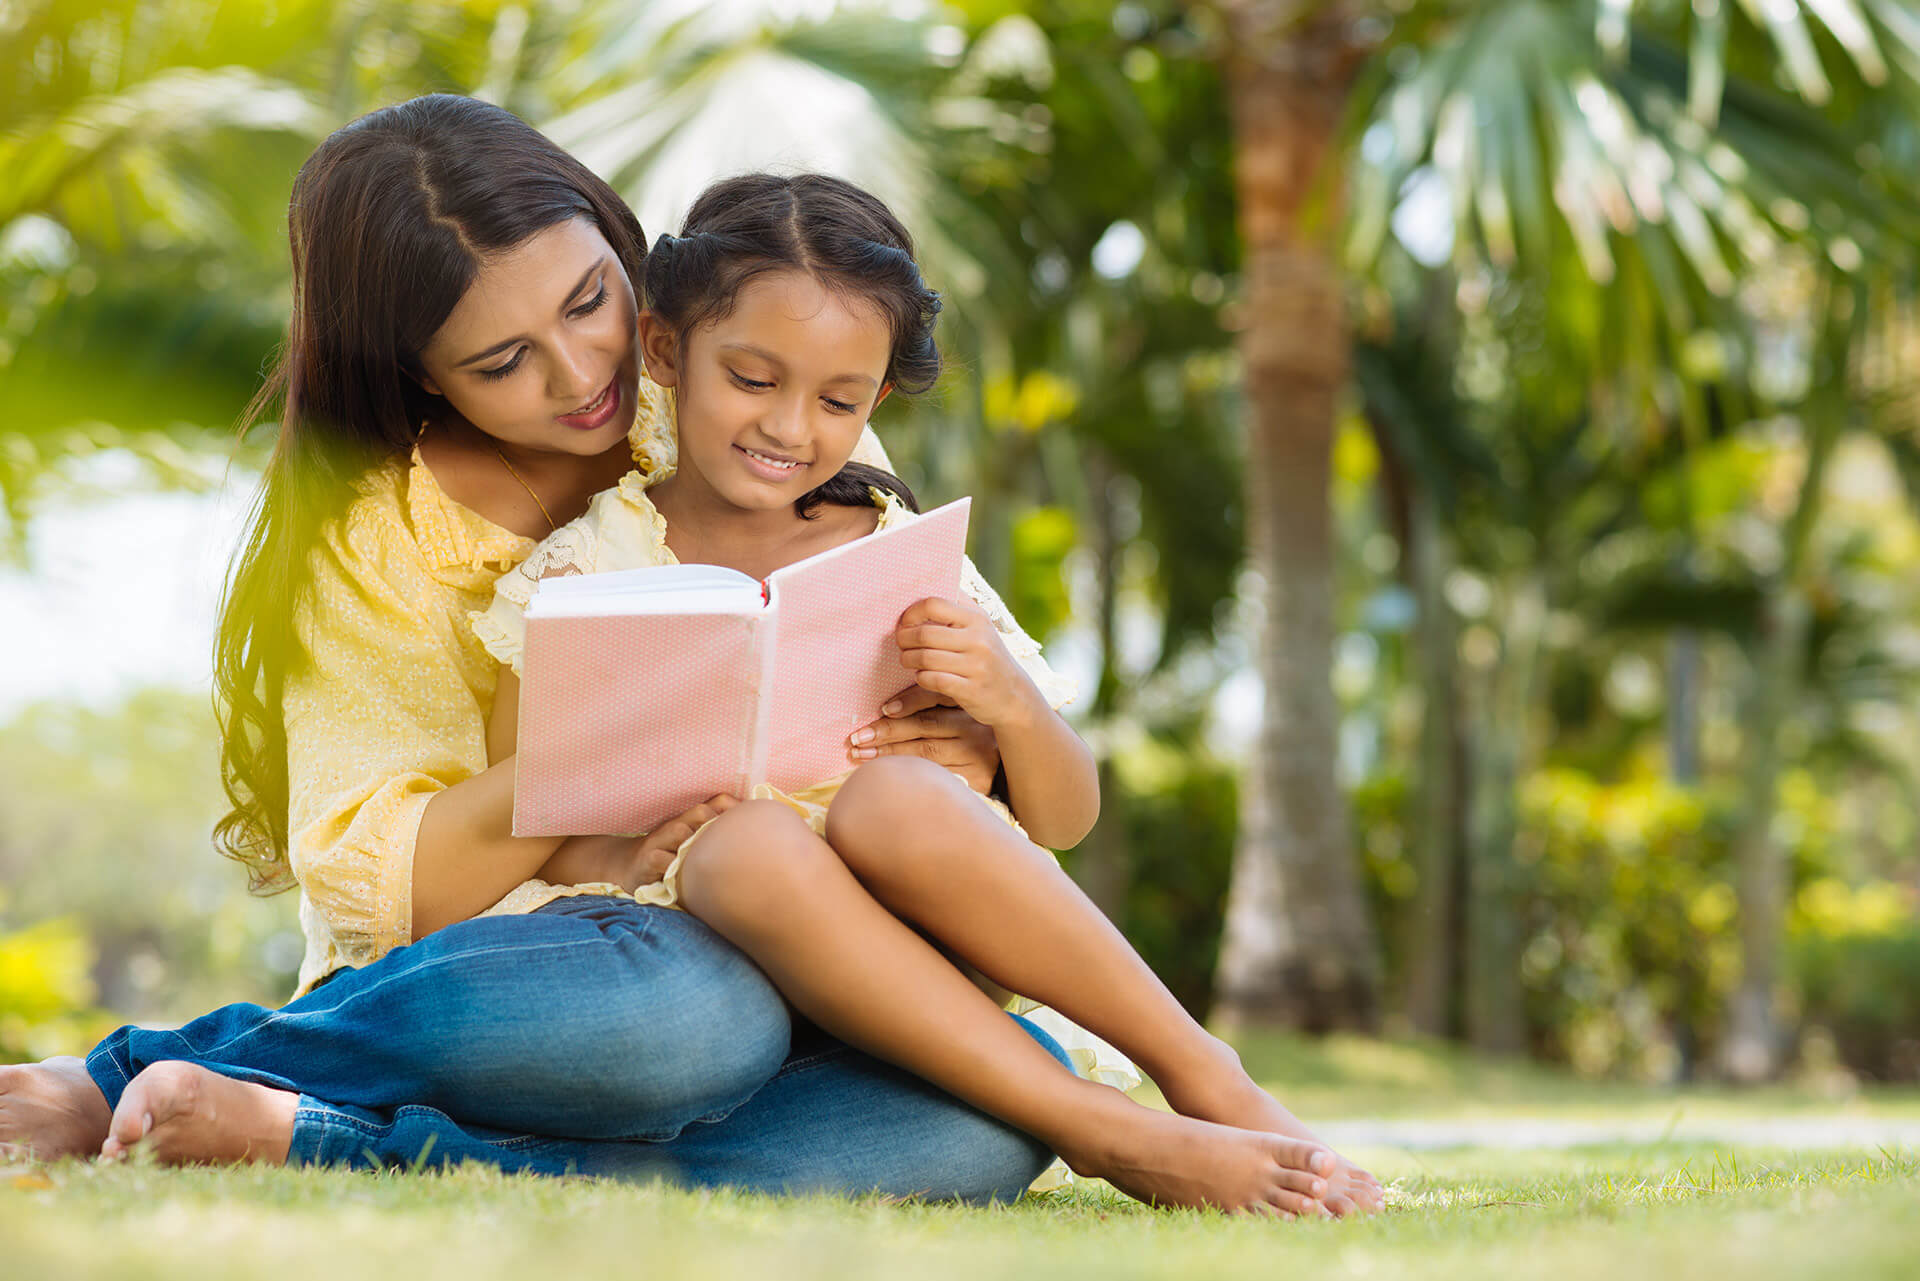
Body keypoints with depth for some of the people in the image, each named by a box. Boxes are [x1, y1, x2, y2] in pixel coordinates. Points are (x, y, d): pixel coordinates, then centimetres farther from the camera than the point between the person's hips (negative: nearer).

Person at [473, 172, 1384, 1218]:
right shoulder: (573, 574, 6)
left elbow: (1066, 822, 11)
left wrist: (1012, 705, -11)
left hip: (934, 963, 1)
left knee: (890, 798, -31)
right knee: (750, 843, -34)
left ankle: (1205, 1077, -20)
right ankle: (1119, 1141, -31)